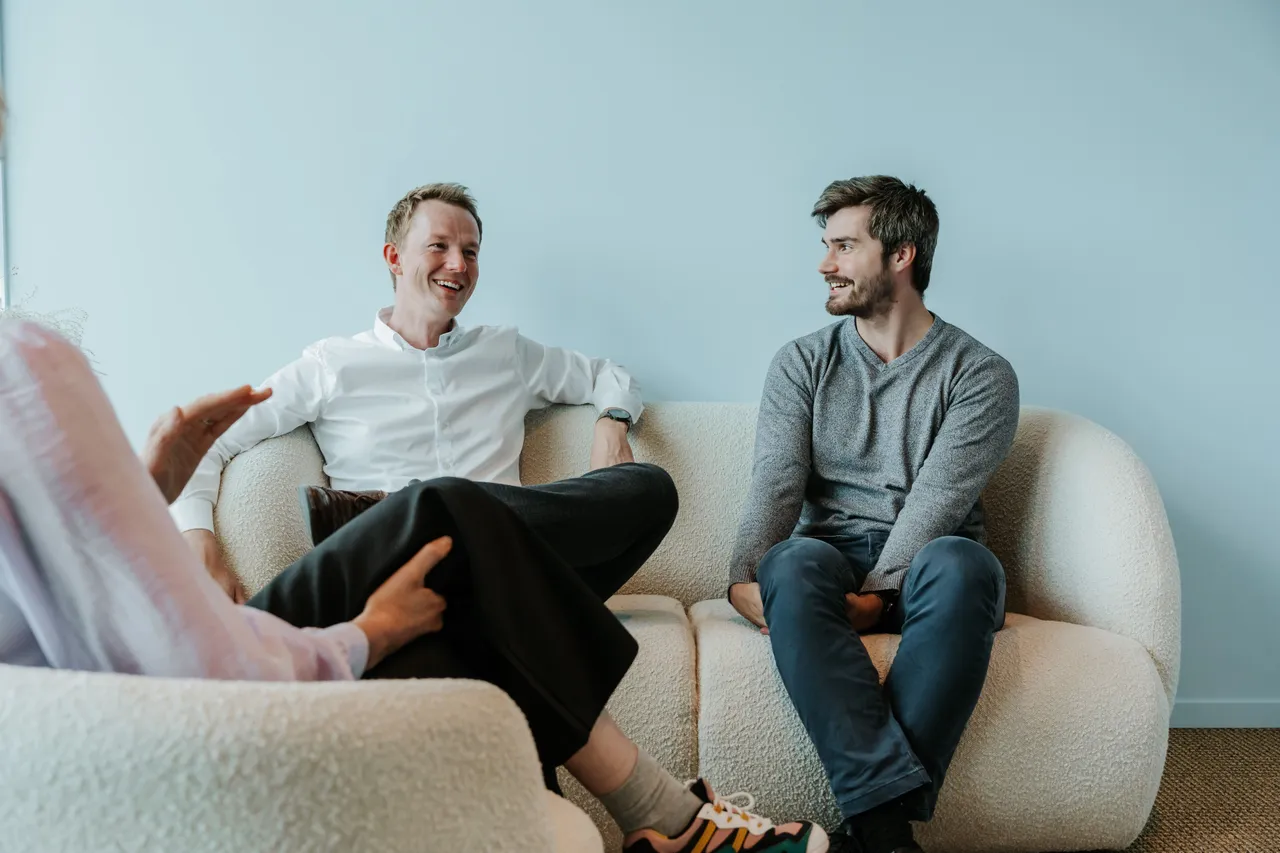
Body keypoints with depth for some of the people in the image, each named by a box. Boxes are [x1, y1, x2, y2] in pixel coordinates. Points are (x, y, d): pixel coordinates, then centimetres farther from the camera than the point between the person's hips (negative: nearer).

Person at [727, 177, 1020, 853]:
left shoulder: (980, 374, 3)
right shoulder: (802, 363, 12)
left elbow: (937, 499, -10)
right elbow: (775, 485, -2)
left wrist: (877, 594, -24)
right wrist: (745, 578, -20)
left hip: (921, 569, -1)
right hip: (833, 552, 2)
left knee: (960, 564, -37)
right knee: (794, 563, -35)